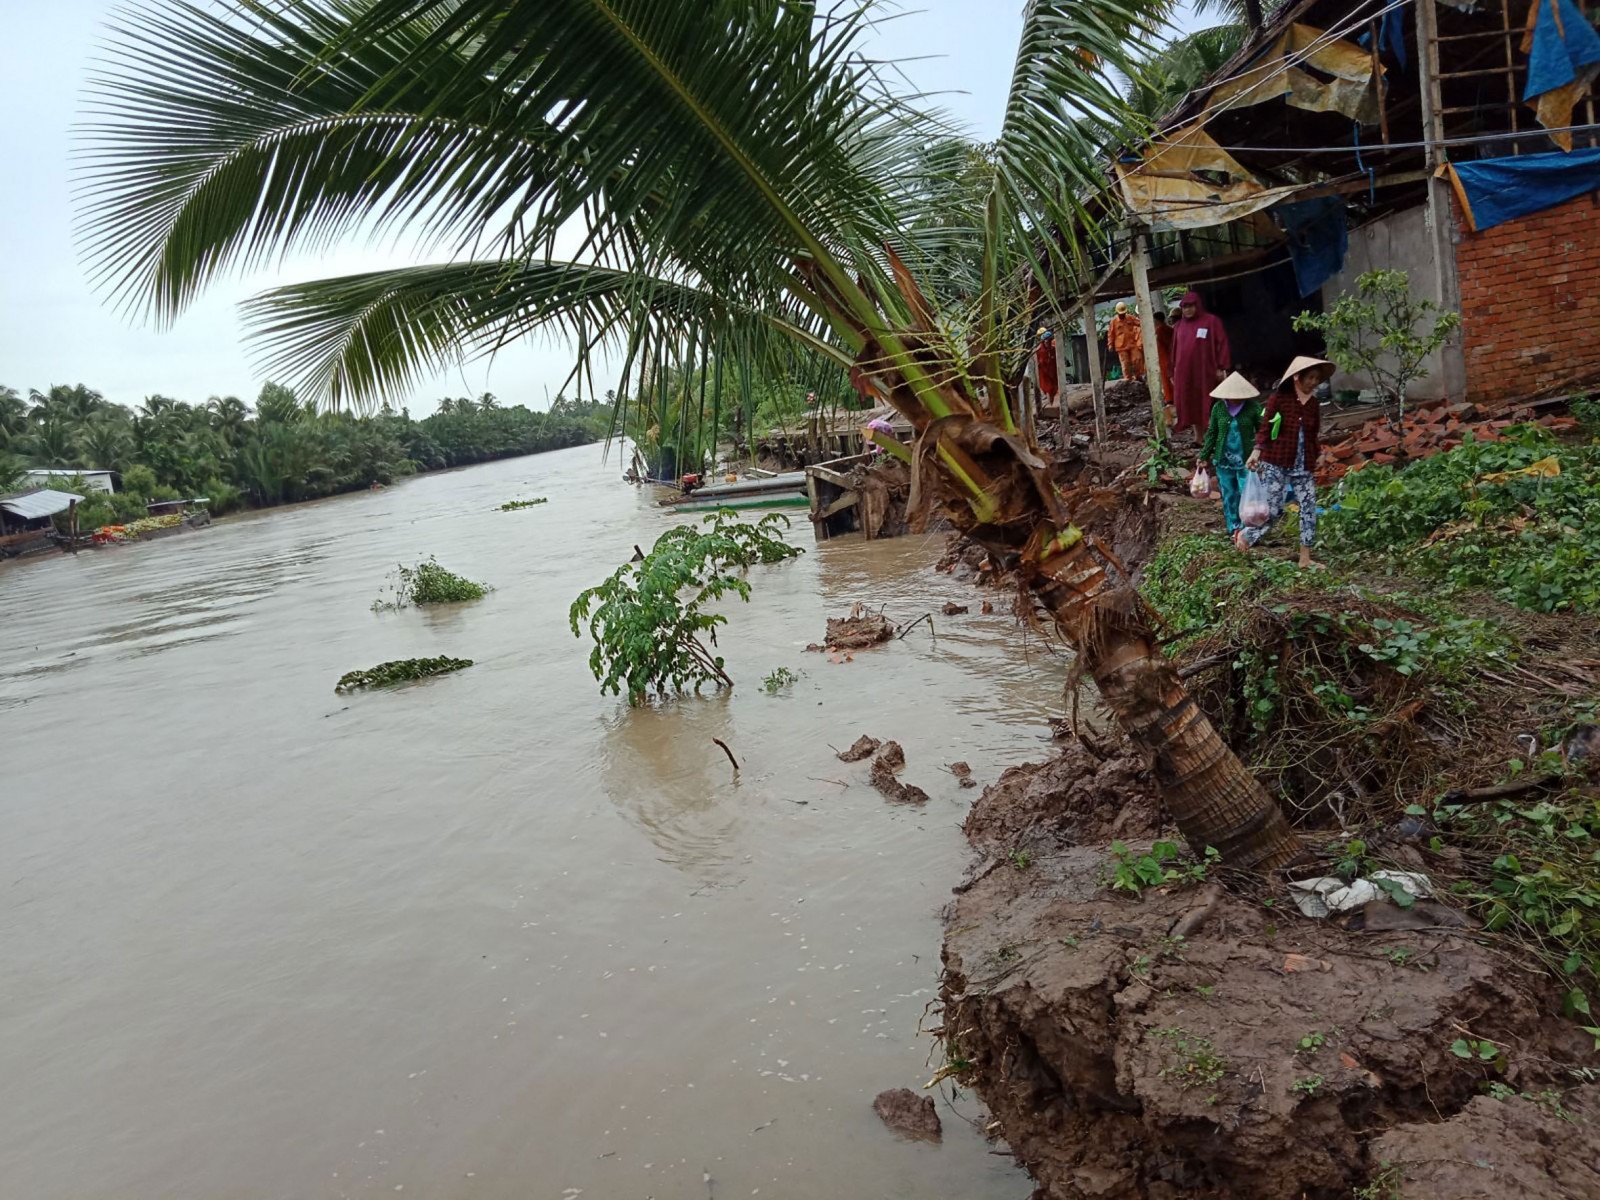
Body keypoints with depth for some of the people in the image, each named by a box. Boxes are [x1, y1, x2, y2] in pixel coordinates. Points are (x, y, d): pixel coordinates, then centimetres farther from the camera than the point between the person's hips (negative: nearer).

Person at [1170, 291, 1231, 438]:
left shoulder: (1211, 321, -4)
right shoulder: (1180, 325, 11)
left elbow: (1222, 343, -6)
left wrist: (1221, 367, -12)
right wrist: (1174, 372, 13)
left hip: (1205, 371, -5)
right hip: (1184, 372, 5)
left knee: (1207, 405, -3)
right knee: (1191, 405, 7)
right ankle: (1198, 438, 15)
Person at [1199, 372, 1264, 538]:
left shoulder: (1253, 408, -6)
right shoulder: (1218, 408, 1)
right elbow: (1211, 434, 9)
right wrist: (1204, 457, 8)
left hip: (1246, 460, -3)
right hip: (1223, 460, 3)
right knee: (1229, 496, 10)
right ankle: (1233, 528, 20)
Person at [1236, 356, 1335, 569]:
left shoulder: (1314, 403, 10)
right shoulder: (1279, 398, -5)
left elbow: (1313, 436, 17)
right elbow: (1265, 427, -8)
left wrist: (1318, 455, 7)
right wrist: (1257, 451, -20)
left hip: (1303, 466, 5)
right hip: (1276, 463, -5)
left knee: (1309, 507, -1)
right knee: (1274, 508, -8)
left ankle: (1305, 558, 5)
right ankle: (1244, 536, 16)